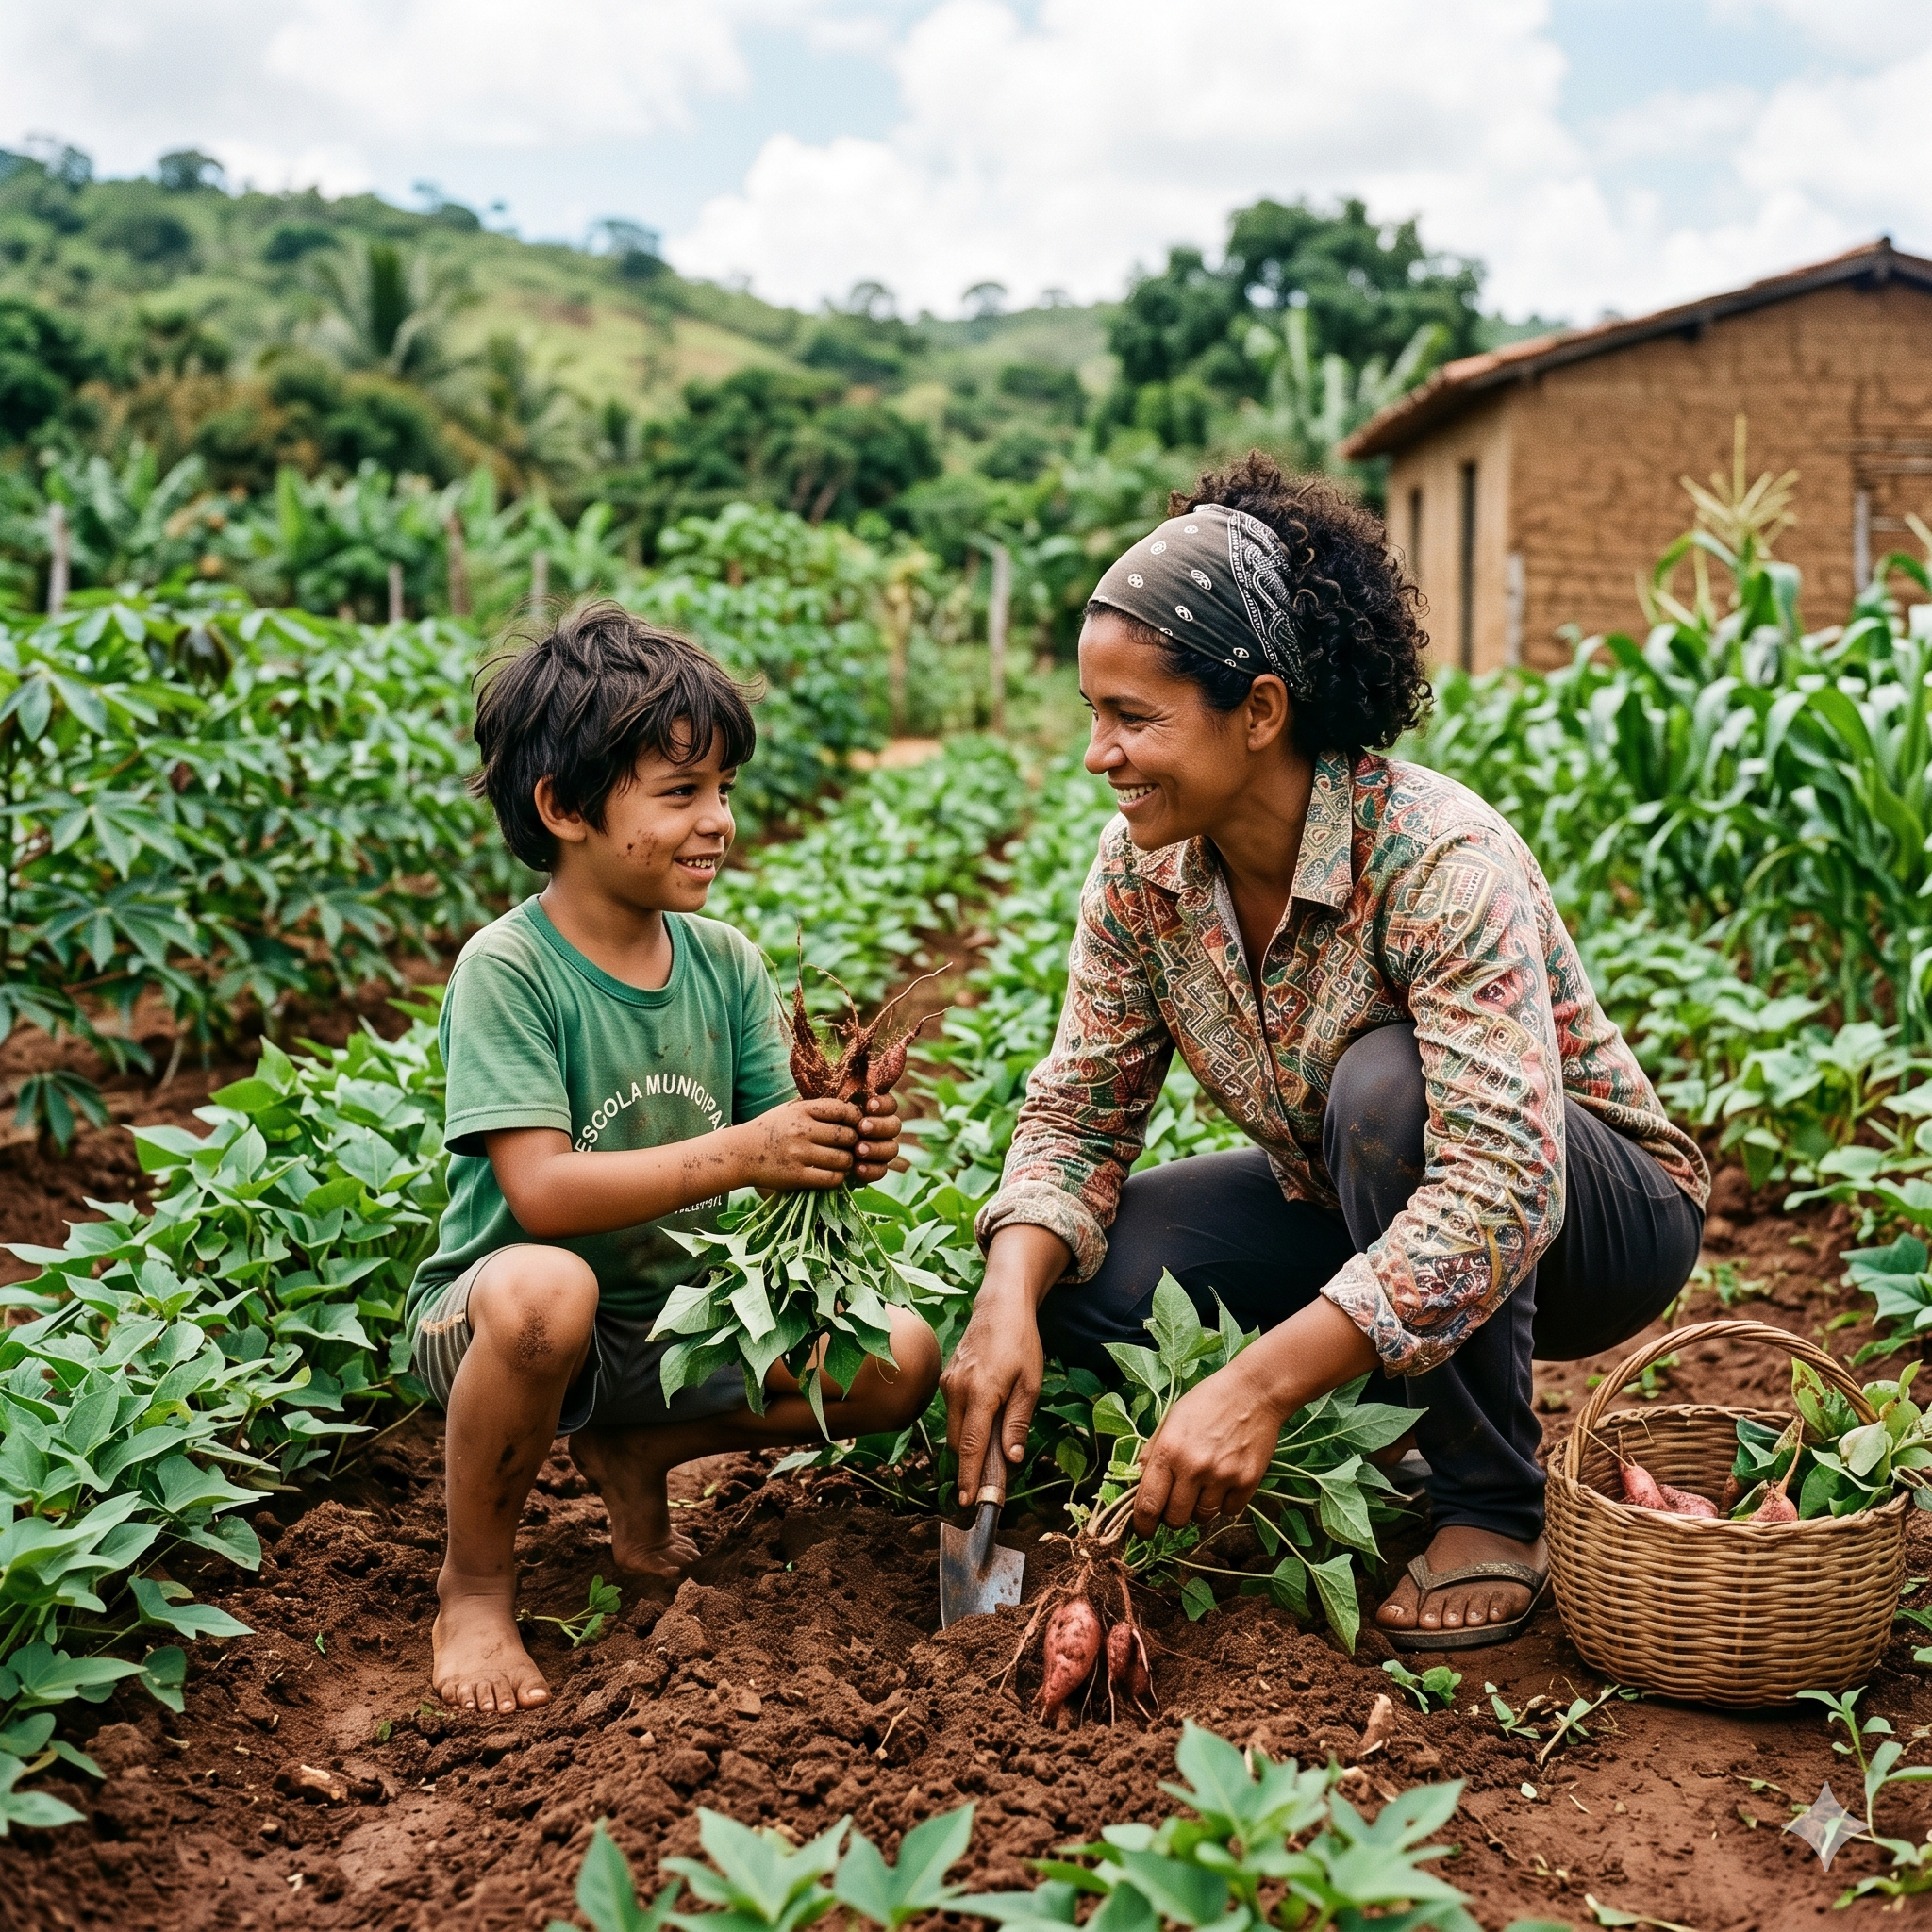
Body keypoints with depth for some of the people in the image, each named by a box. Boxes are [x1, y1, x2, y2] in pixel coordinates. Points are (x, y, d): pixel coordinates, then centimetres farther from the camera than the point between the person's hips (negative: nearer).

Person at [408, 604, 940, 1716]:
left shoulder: (725, 963, -2)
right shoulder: (508, 970, -18)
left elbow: (772, 1172, -3)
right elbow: (543, 1193, -28)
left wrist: (840, 1151, -26)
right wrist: (739, 1153, -35)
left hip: (673, 1314, 5)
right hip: (491, 1318, -5)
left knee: (901, 1358, -12)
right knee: (544, 1290, -40)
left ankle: (633, 1452, 12)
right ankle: (477, 1581, -11)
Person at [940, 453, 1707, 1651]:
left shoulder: (1439, 860, -32)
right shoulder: (1143, 866, -12)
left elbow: (1501, 1192, -40)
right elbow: (1080, 1110, -7)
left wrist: (1261, 1385, -45)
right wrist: (1008, 1303, -26)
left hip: (1598, 1216, -5)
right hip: (1360, 1217, 6)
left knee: (1385, 1081, -36)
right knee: (1067, 1273, -15)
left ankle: (1494, 1507, -16)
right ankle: (1404, 1417, 6)